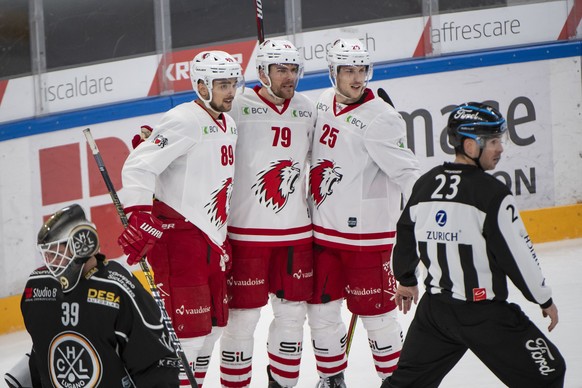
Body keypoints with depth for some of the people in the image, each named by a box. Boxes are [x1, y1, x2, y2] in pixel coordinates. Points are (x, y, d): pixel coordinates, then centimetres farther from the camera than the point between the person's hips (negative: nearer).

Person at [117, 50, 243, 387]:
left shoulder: (229, 125, 13)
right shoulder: (184, 121, -15)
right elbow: (138, 167, -21)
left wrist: (223, 238, 23)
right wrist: (141, 220, -29)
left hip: (212, 238, 9)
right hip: (178, 236, -9)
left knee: (214, 324, 16)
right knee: (188, 328, -12)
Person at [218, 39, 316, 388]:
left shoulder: (307, 109, 8)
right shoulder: (239, 108, -11)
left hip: (296, 232, 6)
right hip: (246, 231, -5)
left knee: (293, 311, 12)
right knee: (244, 315, -1)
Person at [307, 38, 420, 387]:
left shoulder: (381, 118, -17)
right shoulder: (323, 104, 5)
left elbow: (406, 172, -21)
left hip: (367, 234, -6)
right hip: (323, 230, 6)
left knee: (376, 312, 1)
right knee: (321, 309, 12)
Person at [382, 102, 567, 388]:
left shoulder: (425, 184, 4)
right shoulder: (492, 193, -16)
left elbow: (406, 237, 16)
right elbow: (516, 254, -14)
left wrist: (406, 280, 33)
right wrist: (545, 299, -2)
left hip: (435, 308, 7)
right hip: (485, 311, -7)